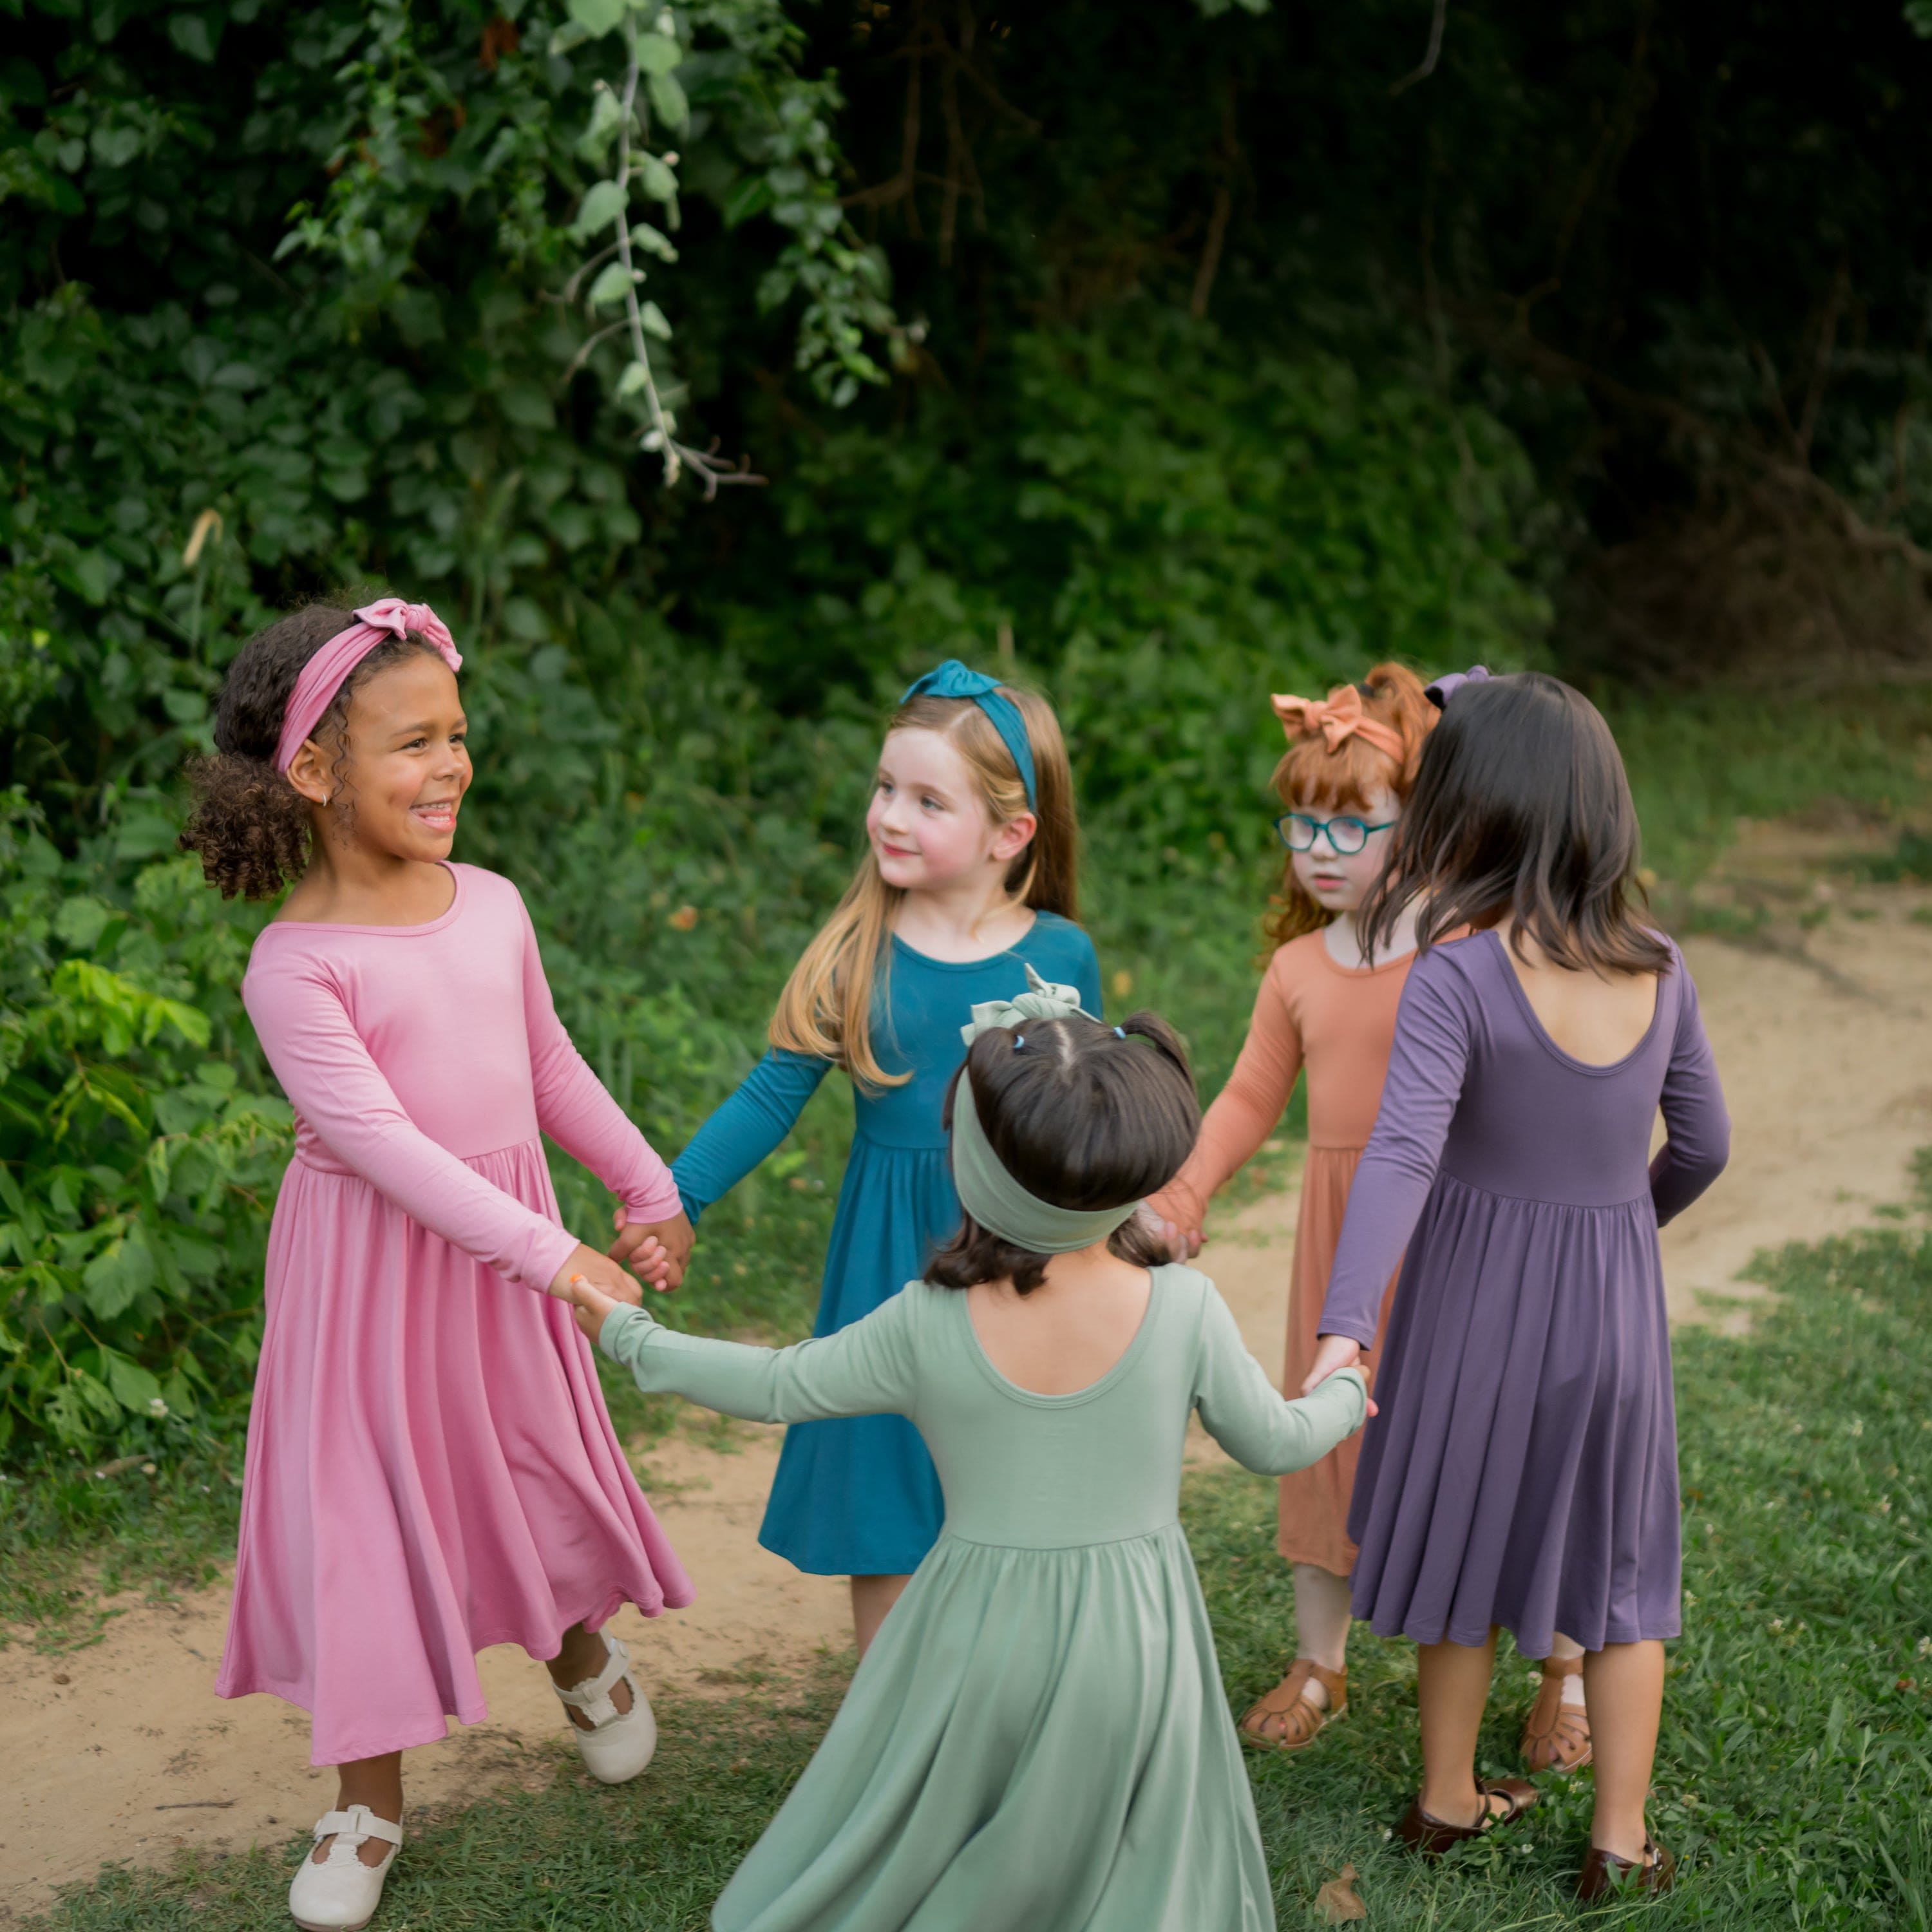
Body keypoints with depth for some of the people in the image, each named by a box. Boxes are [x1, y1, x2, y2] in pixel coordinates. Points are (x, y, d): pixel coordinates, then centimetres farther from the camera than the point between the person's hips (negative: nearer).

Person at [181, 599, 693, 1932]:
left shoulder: (492, 907, -1)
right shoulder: (296, 965, -20)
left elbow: (551, 1070, 13)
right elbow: (380, 1142, -26)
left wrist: (650, 1187, 17)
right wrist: (555, 1256, -31)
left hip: (501, 1250, 5)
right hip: (370, 1262, -5)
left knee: (536, 1469, 17)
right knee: (364, 1507, 4)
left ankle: (583, 1650, 49)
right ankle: (370, 1798, 22)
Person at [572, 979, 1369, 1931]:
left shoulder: (927, 1326, -16)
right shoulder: (1185, 1308, -15)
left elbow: (776, 1388, -3)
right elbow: (1273, 1442, -1)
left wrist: (630, 1337, 11)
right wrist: (1345, 1394, 21)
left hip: (978, 1644, 0)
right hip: (1133, 1643, 0)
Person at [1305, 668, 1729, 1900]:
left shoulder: (1455, 976, -19)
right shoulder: (1658, 968, -6)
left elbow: (1403, 1153, -30)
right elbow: (1704, 1145, 3)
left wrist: (1343, 1327, -37)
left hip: (1477, 1298, -2)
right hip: (1618, 1304, 3)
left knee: (1468, 1552, 17)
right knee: (1620, 1566, 17)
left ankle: (1448, 1800, 33)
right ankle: (1623, 1841, 21)